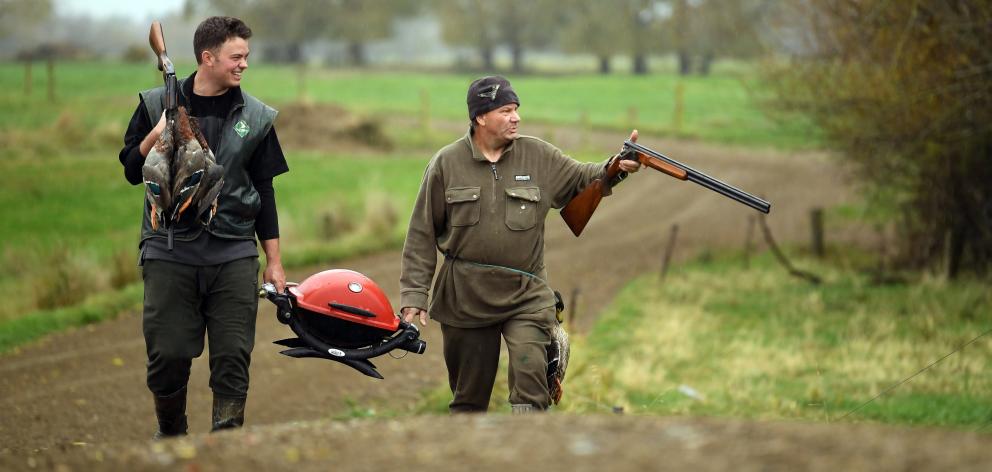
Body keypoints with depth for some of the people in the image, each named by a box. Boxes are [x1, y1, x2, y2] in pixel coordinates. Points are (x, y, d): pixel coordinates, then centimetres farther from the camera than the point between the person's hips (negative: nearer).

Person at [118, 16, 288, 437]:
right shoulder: (158, 104, 3)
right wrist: (157, 136, -13)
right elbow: (132, 173, 6)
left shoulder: (256, 117, 7)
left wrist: (274, 263, 9)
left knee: (232, 360, -4)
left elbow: (264, 193, 11)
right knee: (167, 356, 1)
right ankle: (169, 437, 22)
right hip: (170, 251, -1)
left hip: (234, 255, 1)